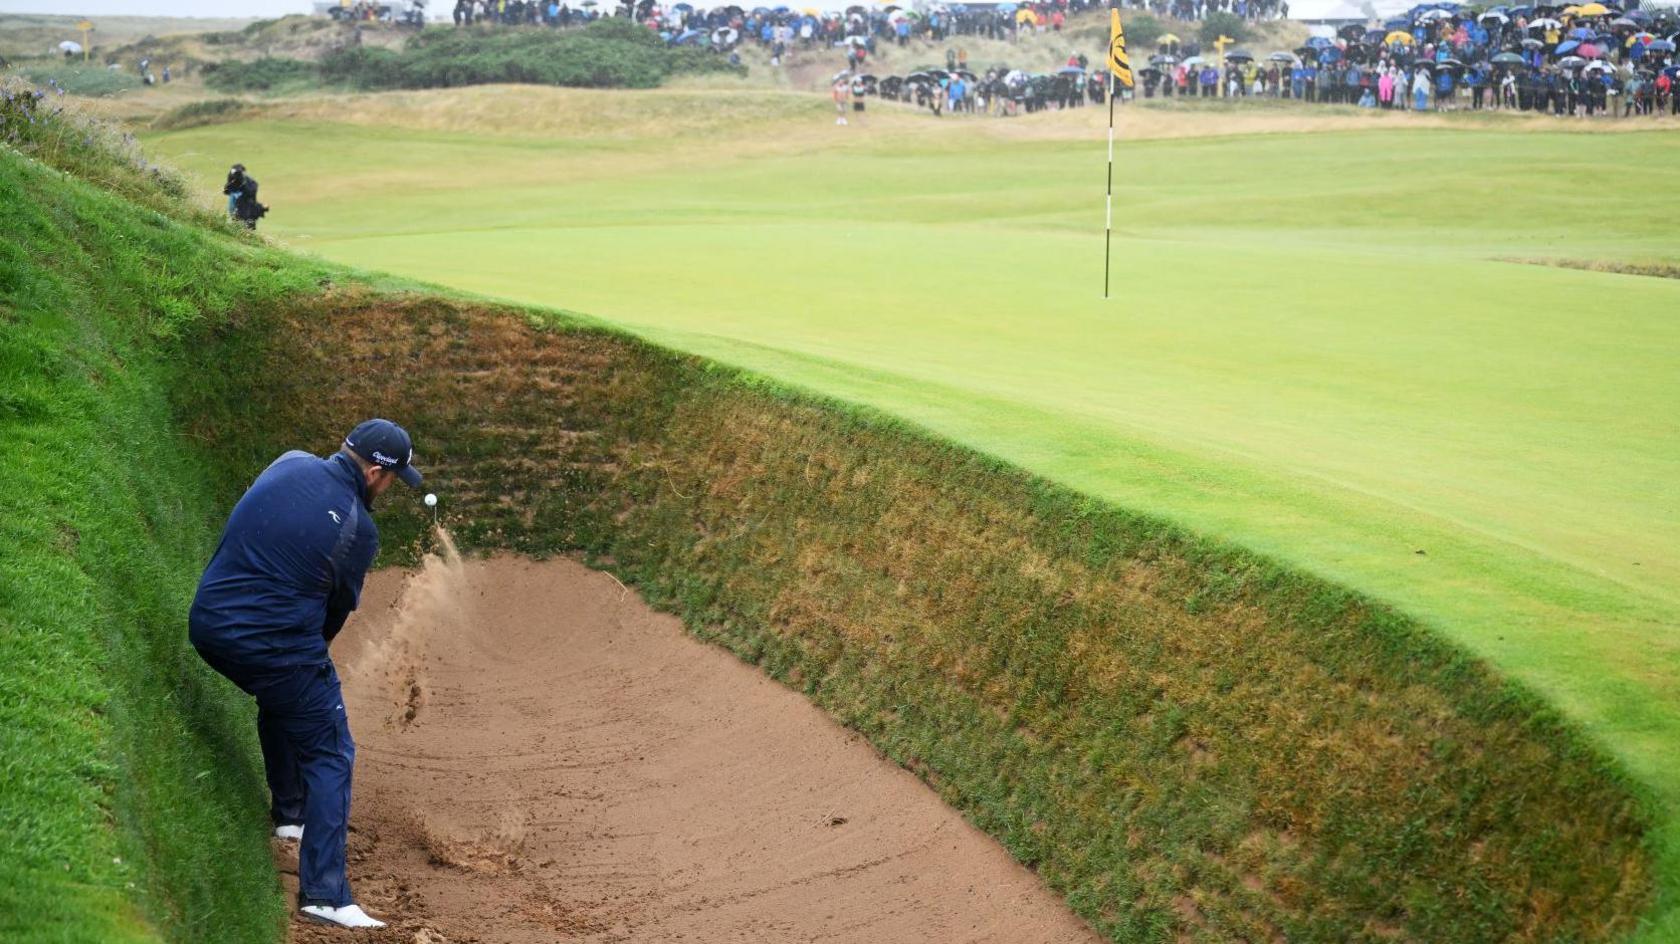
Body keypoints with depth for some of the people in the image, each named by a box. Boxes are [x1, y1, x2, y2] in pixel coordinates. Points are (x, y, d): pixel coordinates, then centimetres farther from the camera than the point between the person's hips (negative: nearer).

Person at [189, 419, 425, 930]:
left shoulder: (289, 464, 6)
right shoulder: (359, 528, -9)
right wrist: (311, 652, 21)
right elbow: (339, 606, 2)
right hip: (277, 646, -7)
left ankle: (290, 812, 48)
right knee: (329, 753, 2)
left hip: (208, 625, 7)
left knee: (280, 698, 35)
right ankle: (324, 891, -7)